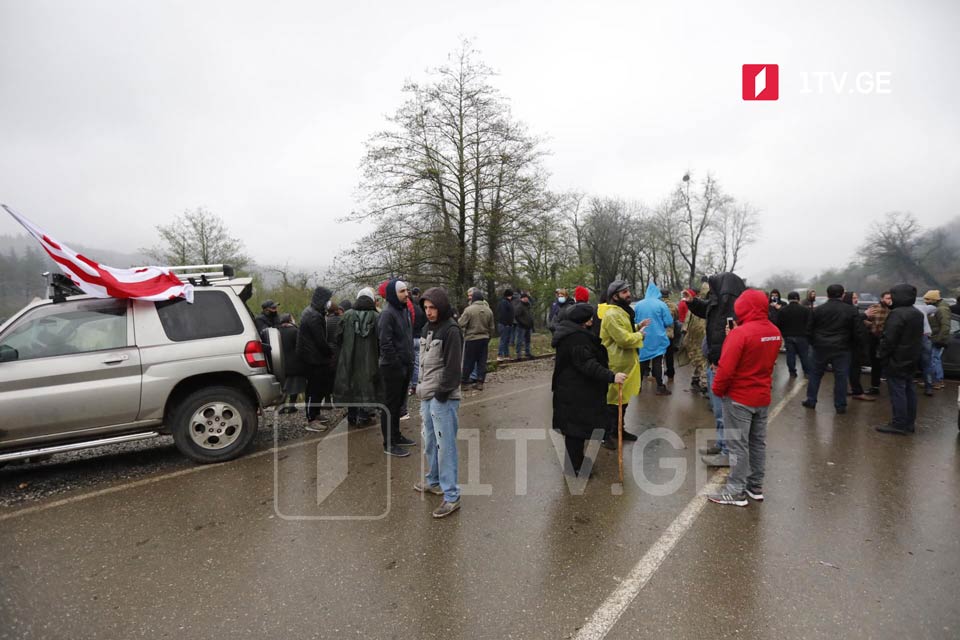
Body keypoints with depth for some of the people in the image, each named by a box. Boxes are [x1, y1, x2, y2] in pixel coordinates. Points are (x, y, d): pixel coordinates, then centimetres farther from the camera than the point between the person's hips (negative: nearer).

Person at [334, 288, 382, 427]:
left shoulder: (347, 315, -2)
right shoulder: (376, 317, -8)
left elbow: (339, 337, 2)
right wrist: (377, 354, 7)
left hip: (349, 358, 2)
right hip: (369, 359, -2)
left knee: (351, 384, 12)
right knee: (366, 384, 8)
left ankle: (352, 416, 19)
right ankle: (363, 415, 10)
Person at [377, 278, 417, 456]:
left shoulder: (405, 310, 11)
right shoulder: (387, 314, -17)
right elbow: (385, 344, -21)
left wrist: (410, 361, 12)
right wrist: (396, 364, -18)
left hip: (405, 366, 9)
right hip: (393, 367, -9)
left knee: (399, 403, 19)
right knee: (390, 405, 1)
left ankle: (396, 436, 33)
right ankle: (389, 444, 11)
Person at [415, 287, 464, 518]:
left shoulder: (451, 330, -13)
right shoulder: (428, 328, 13)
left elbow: (453, 367, -17)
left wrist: (442, 393, -17)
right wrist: (421, 387, 14)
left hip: (443, 398, -8)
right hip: (427, 395, 8)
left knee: (444, 445, -5)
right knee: (429, 441, 19)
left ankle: (451, 495, 2)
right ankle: (433, 481, 36)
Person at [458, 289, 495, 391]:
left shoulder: (469, 309, -14)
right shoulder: (488, 310, 3)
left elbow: (461, 324, -14)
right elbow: (491, 328, 11)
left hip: (471, 339, -4)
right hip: (484, 339, 4)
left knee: (469, 361, 7)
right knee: (482, 361, 8)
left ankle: (464, 379, 20)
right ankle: (480, 382, 7)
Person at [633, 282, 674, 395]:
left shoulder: (638, 305, 2)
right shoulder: (661, 304, -9)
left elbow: (634, 321, 13)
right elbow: (669, 323, -7)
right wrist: (660, 324, 13)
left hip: (643, 339, 3)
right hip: (657, 338, -3)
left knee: (642, 361, 12)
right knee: (657, 362, 2)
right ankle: (660, 387, 5)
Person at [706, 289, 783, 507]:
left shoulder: (741, 332, -23)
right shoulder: (775, 332, 1)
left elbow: (726, 367, -22)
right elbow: (769, 361, 12)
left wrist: (718, 389, -9)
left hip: (739, 397, -7)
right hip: (763, 396, 7)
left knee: (738, 444, 1)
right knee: (758, 442, 17)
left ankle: (736, 492, 9)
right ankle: (756, 487, 28)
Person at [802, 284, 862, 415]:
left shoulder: (818, 310, -1)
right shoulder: (851, 310, -4)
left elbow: (810, 330, 4)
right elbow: (857, 332, -3)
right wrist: (852, 345, 11)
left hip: (821, 347, 1)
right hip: (842, 349, -1)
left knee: (815, 374, 12)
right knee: (841, 377, 4)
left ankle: (811, 400, 16)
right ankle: (840, 406, 8)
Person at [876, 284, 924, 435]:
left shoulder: (897, 314, -20)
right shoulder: (918, 313, 12)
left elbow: (889, 339, -21)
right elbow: (918, 337, 20)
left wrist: (883, 356, -13)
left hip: (897, 360, -10)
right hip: (911, 359, 10)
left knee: (897, 391, -5)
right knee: (909, 390, 14)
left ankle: (899, 424, -2)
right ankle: (909, 423, 21)